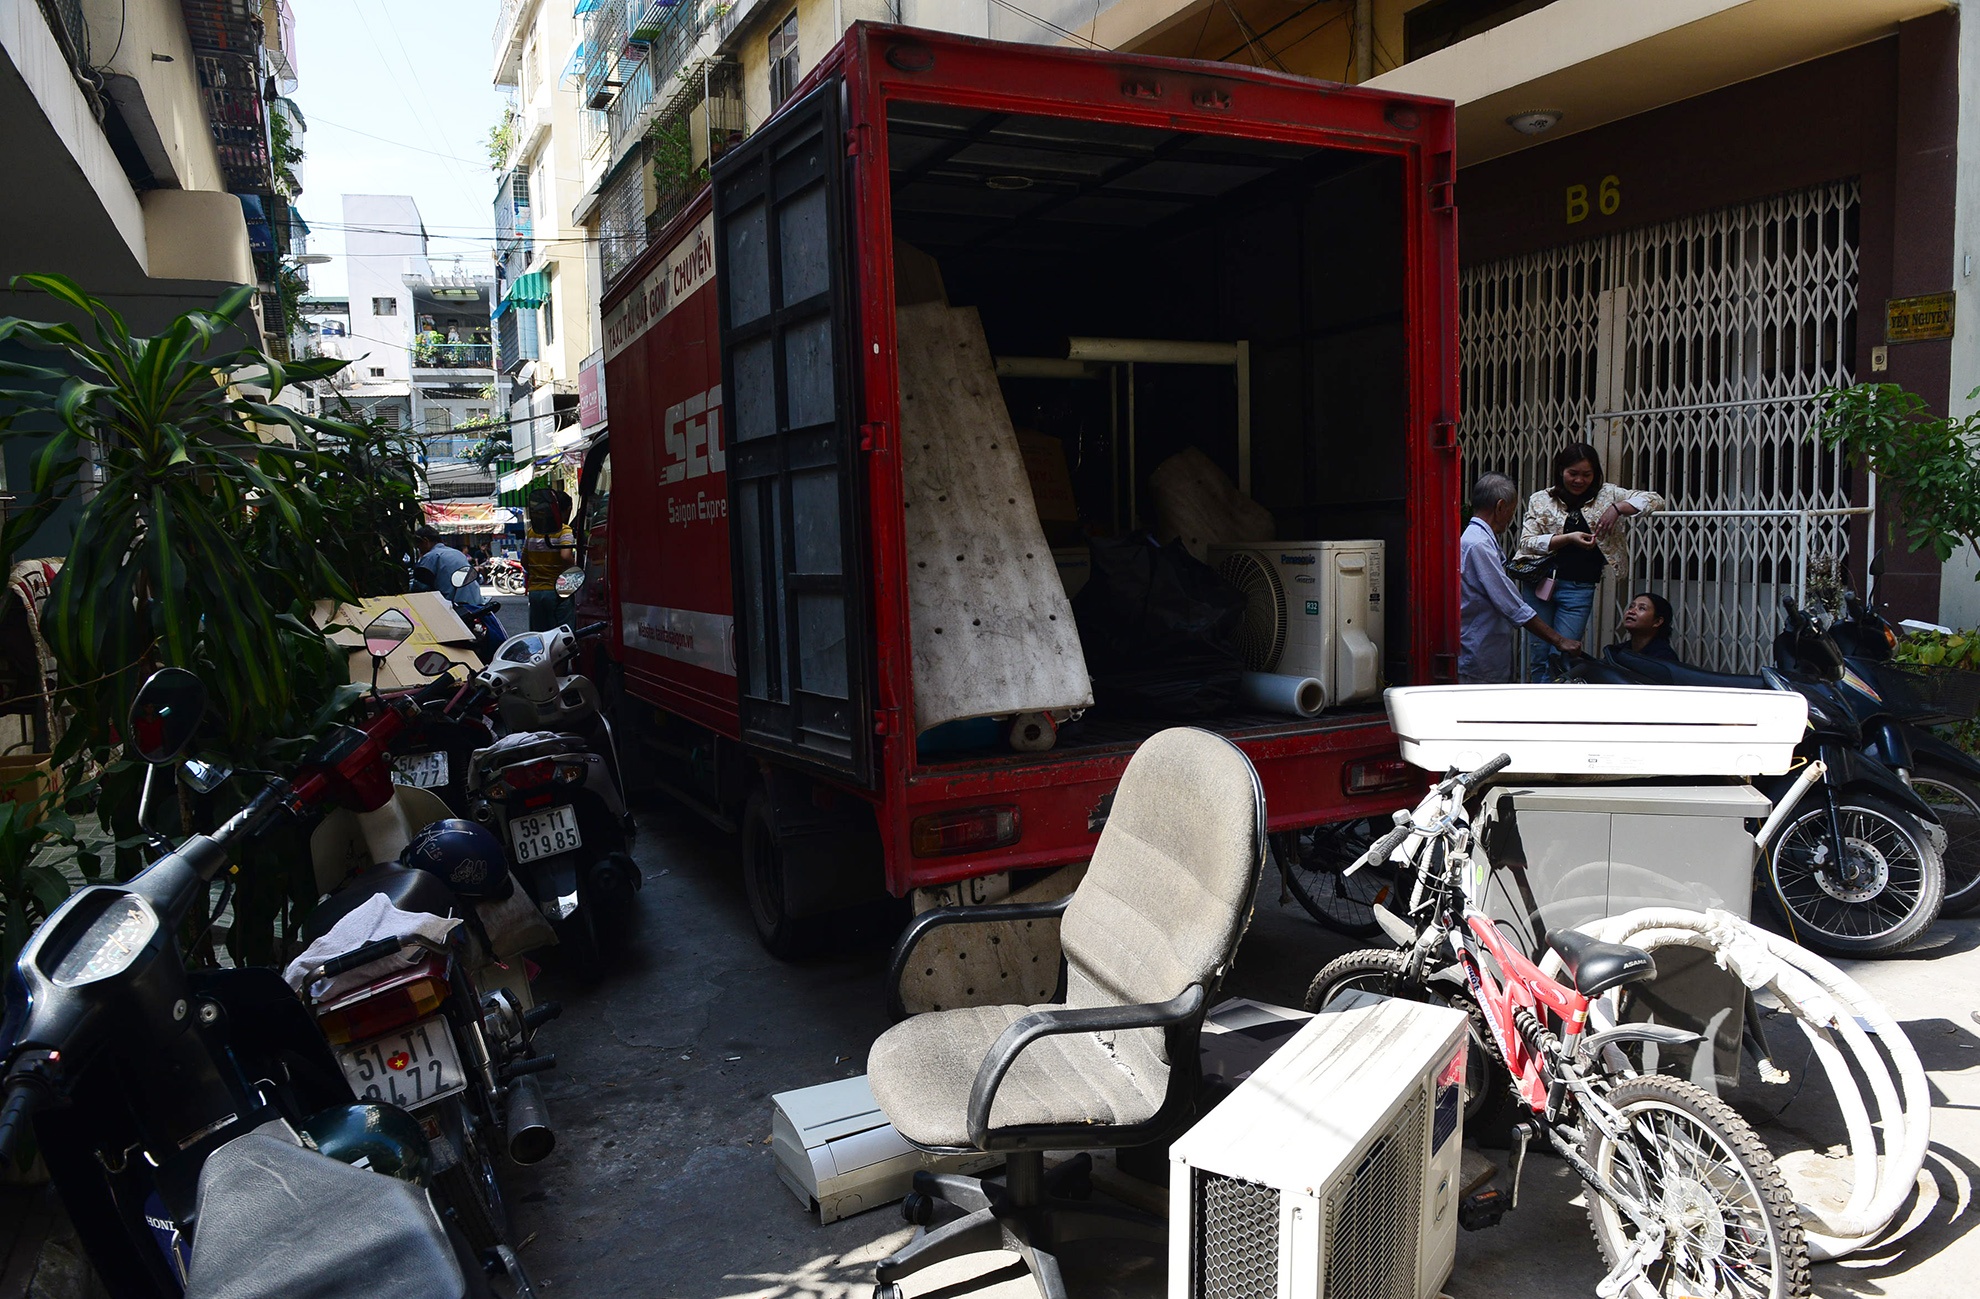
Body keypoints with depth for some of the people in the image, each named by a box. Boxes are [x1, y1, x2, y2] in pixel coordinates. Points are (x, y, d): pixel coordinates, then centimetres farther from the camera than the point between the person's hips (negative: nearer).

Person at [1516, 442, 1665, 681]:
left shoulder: (1606, 494, 8)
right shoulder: (1540, 500, 5)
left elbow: (1655, 500, 4)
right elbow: (1526, 543, -4)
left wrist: (1619, 508, -13)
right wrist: (1567, 538, -16)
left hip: (1580, 588, 0)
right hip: (1541, 584, 0)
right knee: (1540, 653, 4)